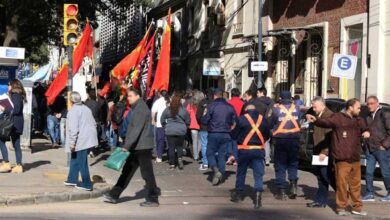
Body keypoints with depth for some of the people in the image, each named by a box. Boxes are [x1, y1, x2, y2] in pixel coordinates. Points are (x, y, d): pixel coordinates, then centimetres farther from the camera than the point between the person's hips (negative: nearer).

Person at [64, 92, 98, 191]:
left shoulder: (73, 111, -13)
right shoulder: (86, 108, 13)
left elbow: (74, 128, -20)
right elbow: (94, 123, 18)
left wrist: (72, 142, -17)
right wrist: (92, 136, 25)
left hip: (81, 141, -9)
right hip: (89, 139, 9)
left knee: (82, 163, -2)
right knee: (75, 159, 20)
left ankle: (86, 184, 2)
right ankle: (72, 179, 28)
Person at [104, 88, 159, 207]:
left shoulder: (141, 109, -15)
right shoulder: (136, 108, 16)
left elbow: (136, 130, -23)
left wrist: (127, 146, -25)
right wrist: (127, 145, 20)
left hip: (143, 147, -10)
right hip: (136, 148, 10)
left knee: (147, 173, -3)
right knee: (127, 171, 12)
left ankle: (153, 199, 5)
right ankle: (114, 195, 16)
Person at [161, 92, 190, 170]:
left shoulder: (167, 109, -4)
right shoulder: (183, 110, -6)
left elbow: (162, 120, 4)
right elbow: (188, 121, 3)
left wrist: (165, 127, 18)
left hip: (170, 131, 0)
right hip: (181, 131, 0)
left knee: (171, 147, 5)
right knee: (179, 146, 16)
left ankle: (172, 164, 6)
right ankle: (180, 158, -7)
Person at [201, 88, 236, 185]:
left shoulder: (211, 106, -9)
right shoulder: (230, 107, 4)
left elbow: (204, 121, -7)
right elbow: (234, 122, 8)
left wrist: (204, 115, 11)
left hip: (213, 134, -3)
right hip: (226, 134, 3)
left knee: (210, 153, 8)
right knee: (222, 155, 9)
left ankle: (216, 170, -14)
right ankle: (220, 175, 7)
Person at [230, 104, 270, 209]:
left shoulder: (241, 119, -6)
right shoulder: (263, 119, 4)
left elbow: (234, 134, -2)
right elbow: (267, 135, 11)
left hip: (244, 150, -1)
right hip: (259, 150, 1)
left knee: (241, 172, 14)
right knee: (258, 174, 1)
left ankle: (239, 193, 26)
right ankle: (258, 194, -13)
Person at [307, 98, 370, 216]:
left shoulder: (359, 120, 16)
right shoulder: (338, 117, -7)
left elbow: (364, 128, 33)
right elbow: (326, 122, -24)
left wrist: (366, 131, 8)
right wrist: (316, 120, -45)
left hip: (355, 159, 7)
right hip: (342, 158, -6)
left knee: (356, 184, 13)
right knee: (342, 183, -5)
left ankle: (357, 207, 24)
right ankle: (341, 207, 7)